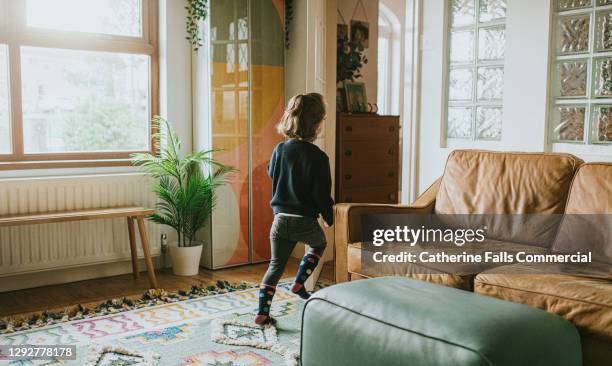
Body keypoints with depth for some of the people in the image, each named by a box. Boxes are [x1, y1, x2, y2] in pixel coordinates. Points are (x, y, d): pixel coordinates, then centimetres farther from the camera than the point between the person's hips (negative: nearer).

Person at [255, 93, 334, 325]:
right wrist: (329, 218, 4)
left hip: (280, 218, 4)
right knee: (318, 245, 29)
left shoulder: (280, 150, 0)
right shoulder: (318, 157, -15)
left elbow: (271, 174, 19)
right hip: (305, 221, -4)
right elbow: (322, 194, -12)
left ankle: (262, 312, 11)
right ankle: (298, 284, 21)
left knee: (276, 265, 14)